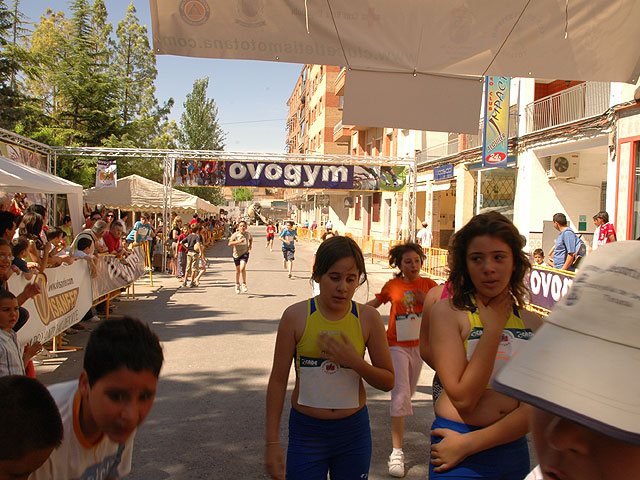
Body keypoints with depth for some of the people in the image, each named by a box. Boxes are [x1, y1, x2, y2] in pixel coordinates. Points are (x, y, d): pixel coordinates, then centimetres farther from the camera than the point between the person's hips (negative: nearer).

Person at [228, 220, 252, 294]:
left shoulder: (248, 234, -4)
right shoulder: (235, 235, -13)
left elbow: (251, 239, 20)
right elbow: (230, 244, -23)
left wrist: (250, 245, 3)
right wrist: (239, 241, -33)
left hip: (245, 253, 0)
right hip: (236, 254, 0)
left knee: (242, 268, -22)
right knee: (238, 270, 13)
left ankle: (244, 284, -6)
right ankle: (237, 285, 36)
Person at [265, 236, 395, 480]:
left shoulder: (368, 318, -7)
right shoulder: (296, 316, -11)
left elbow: (388, 381, -2)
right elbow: (278, 379, -5)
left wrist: (354, 361, -20)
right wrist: (272, 441, -4)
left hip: (354, 431, 2)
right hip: (306, 431, -1)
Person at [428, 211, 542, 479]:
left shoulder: (531, 322, 0)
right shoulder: (447, 311, -12)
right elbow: (464, 399, -19)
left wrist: (470, 442, -17)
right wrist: (494, 328, -18)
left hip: (514, 450, 4)